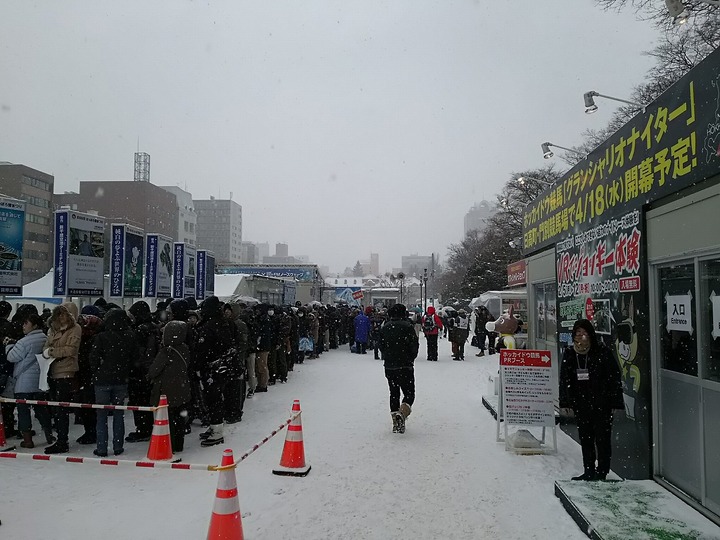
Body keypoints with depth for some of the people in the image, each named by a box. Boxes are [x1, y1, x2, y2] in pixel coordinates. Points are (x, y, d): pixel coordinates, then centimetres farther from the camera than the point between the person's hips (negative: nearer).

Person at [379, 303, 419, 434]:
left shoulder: (385, 327, 5)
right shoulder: (407, 326, -10)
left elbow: (381, 346, 10)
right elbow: (414, 345, -11)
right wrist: (411, 359, 7)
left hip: (389, 366, 5)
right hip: (405, 366, -4)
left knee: (394, 394, 15)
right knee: (409, 394, 4)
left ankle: (395, 423, 13)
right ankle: (401, 414, -22)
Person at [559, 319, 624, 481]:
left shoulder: (602, 352, -10)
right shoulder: (569, 354, 2)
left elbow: (614, 377, -8)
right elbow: (564, 380, 7)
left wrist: (615, 402, -10)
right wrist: (565, 402, 4)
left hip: (602, 404, -5)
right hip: (581, 404, 5)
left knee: (602, 438, 2)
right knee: (585, 438, 13)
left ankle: (602, 471, 16)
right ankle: (589, 471, 25)